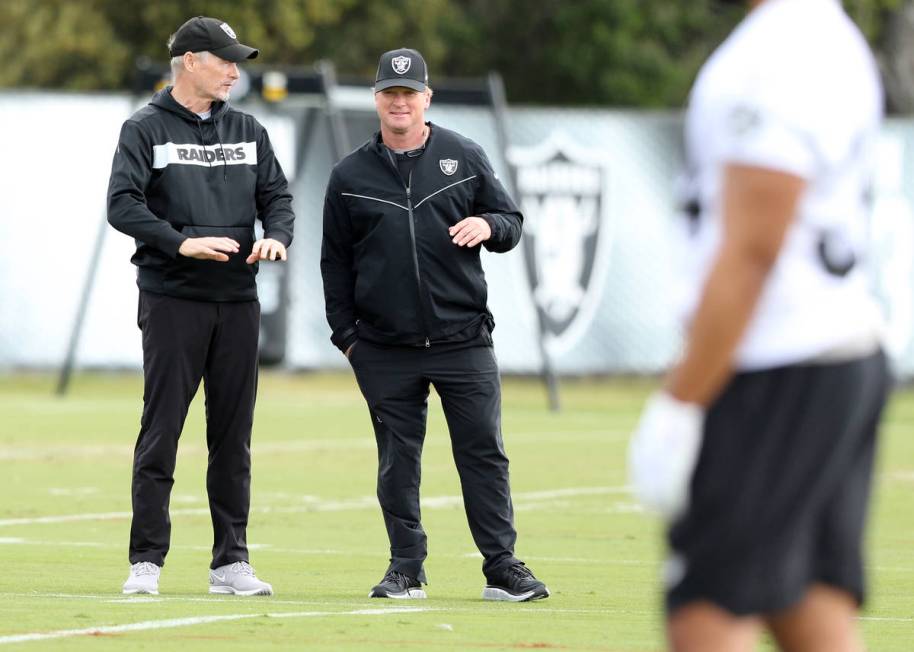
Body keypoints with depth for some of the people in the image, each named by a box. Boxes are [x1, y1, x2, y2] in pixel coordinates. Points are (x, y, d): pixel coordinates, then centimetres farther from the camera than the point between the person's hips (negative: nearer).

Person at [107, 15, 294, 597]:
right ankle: (147, 560, 0)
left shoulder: (247, 131, 15)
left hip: (237, 302, 5)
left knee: (234, 436, 5)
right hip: (171, 299, -4)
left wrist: (276, 237, -10)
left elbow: (277, 195, 13)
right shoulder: (145, 129, 0)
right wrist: (180, 243, -23)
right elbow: (123, 204, -10)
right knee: (161, 432, -4)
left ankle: (231, 562, 10)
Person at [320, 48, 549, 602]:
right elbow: (336, 261, 11)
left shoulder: (465, 157, 6)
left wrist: (487, 225, -13)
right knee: (397, 462, 3)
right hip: (386, 351, 1)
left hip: (464, 342, 0)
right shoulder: (350, 176, 7)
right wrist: (345, 334, 5)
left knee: (484, 453, -2)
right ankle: (406, 570, 11)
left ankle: (502, 567, 3)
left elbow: (512, 222, 10)